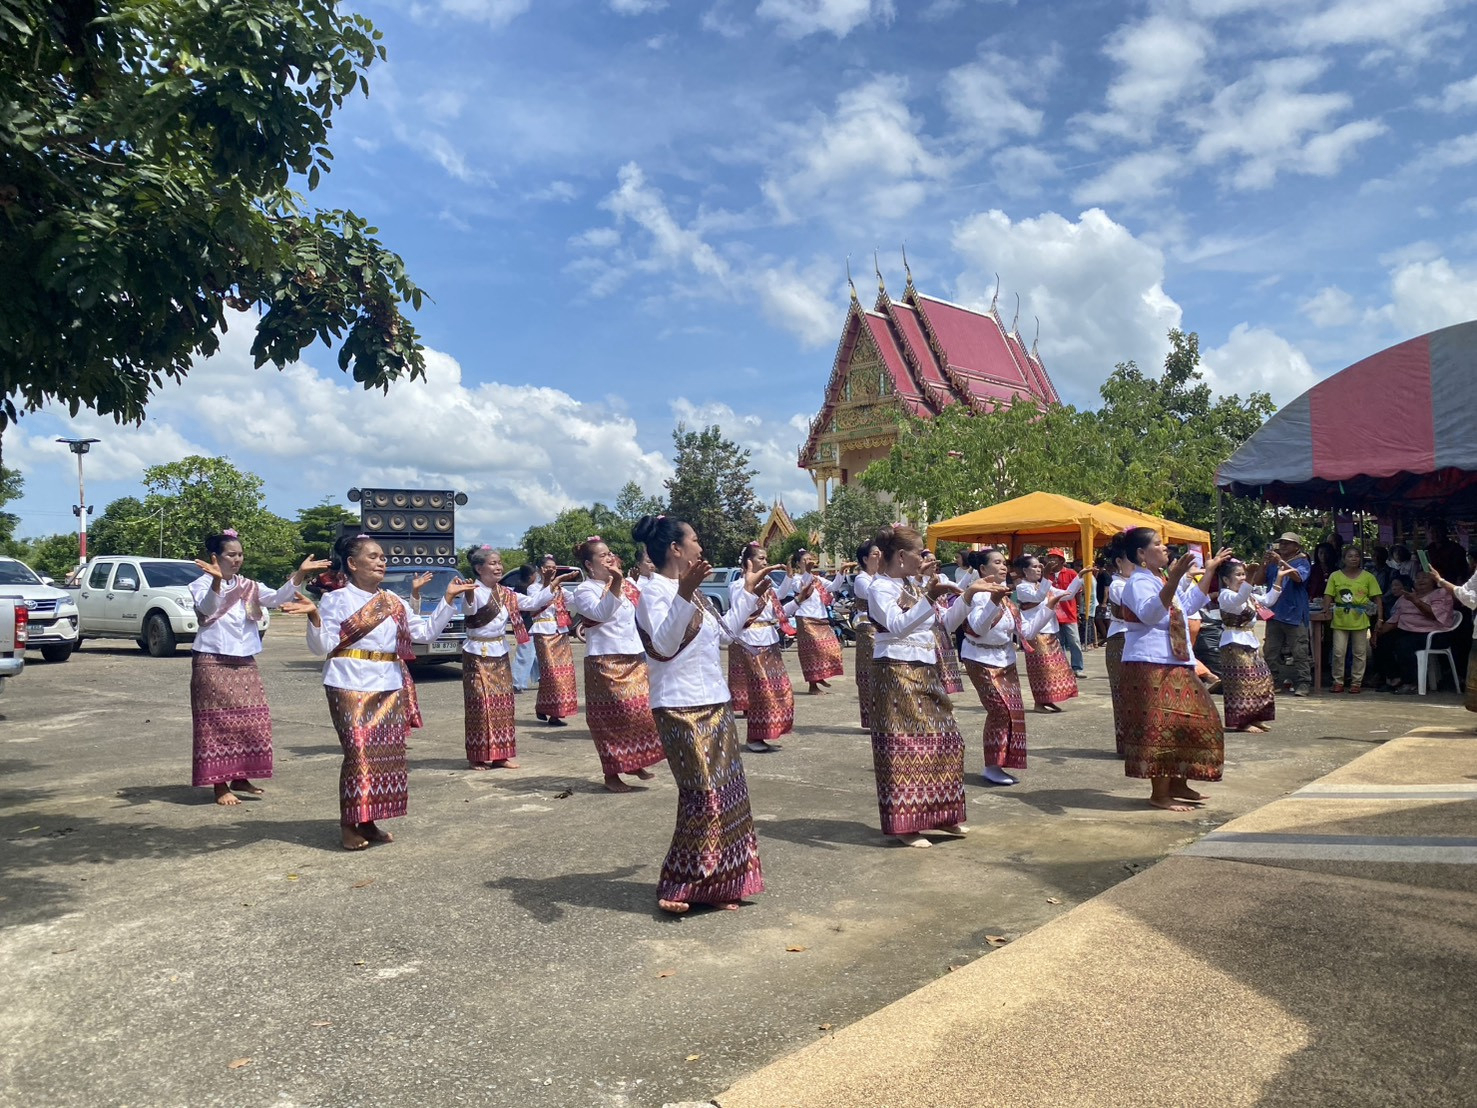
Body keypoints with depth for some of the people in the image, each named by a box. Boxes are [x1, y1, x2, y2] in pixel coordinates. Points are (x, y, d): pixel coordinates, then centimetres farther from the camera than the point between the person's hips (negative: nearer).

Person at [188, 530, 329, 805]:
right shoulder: (202, 584, -6)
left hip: (245, 663, 6)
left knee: (251, 720, 8)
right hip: (213, 663, -6)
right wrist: (217, 580, -45)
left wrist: (299, 574, -19)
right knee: (218, 722, -4)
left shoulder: (248, 586, 10)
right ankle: (220, 784, 3)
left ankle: (240, 777, 22)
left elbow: (276, 599, -5)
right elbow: (208, 608, -27)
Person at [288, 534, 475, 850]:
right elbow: (322, 647, -9)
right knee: (359, 752, -11)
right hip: (351, 687, -6)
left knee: (388, 753, 4)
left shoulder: (394, 602, 13)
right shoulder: (335, 600, -3)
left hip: (390, 688, 6)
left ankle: (368, 822, 16)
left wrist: (448, 598, 10)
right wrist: (314, 617, -26)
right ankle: (349, 825, 2)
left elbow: (426, 632, 14)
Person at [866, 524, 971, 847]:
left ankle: (940, 815, 22)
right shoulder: (880, 587, -9)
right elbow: (897, 626, -26)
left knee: (945, 741, 10)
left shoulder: (912, 587, 15)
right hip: (897, 674, -9)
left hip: (926, 674, 9)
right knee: (904, 747, -6)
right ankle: (904, 823, 2)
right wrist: (929, 599, -35)